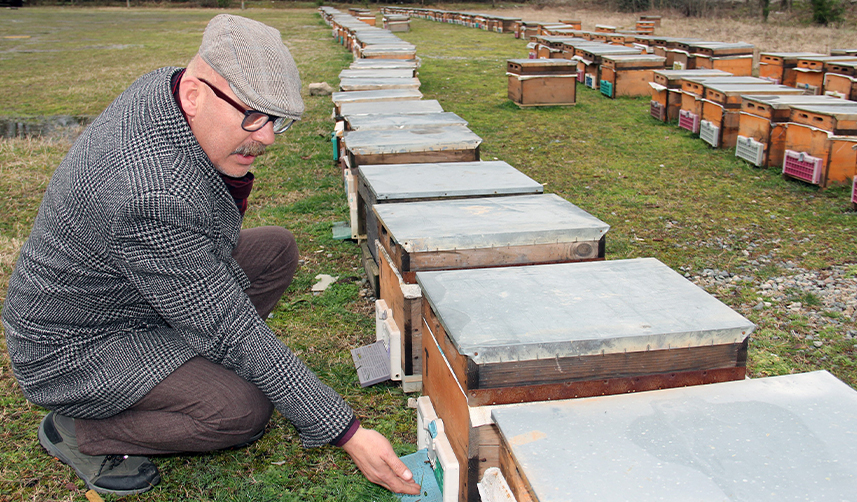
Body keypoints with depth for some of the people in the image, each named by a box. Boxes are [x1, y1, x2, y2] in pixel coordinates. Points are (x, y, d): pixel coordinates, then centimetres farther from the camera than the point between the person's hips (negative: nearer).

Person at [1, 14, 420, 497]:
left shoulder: (166, 85, -10)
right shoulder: (150, 194, -39)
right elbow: (234, 330, -34)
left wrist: (233, 174, -7)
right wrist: (348, 433, -30)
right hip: (76, 348, -9)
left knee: (278, 249, 2)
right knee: (245, 410, -27)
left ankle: (199, 369, 9)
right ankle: (78, 432, -4)